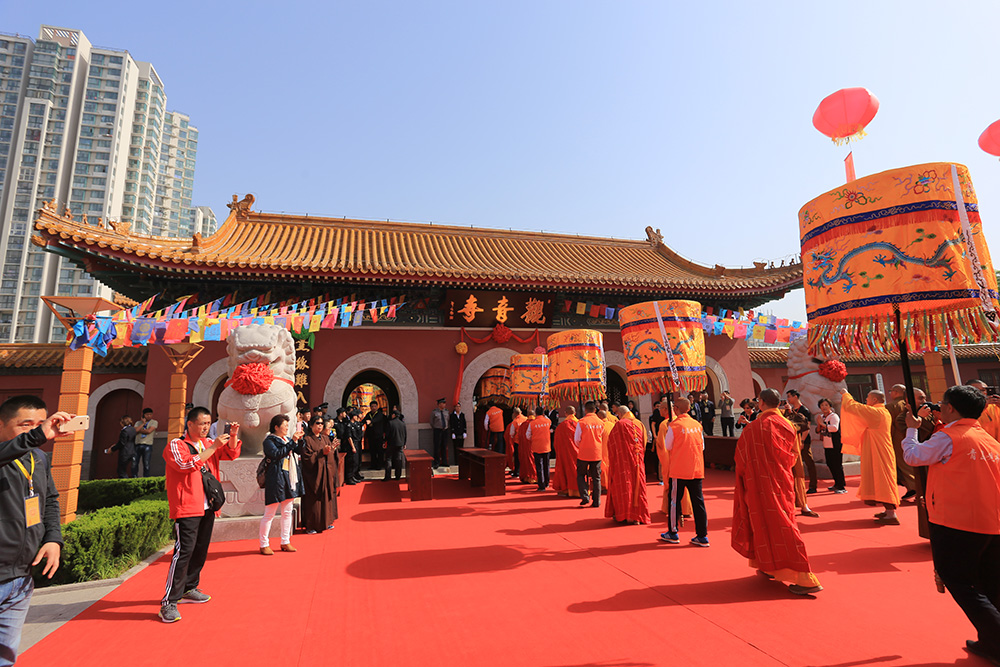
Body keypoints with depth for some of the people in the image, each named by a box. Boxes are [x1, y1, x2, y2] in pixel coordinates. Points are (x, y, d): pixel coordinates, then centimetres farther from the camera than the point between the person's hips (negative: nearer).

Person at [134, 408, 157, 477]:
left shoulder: (154, 422, 7)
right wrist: (143, 423, -1)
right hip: (138, 445, 3)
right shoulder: (138, 423, 18)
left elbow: (149, 431, -7)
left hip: (147, 445, -3)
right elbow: (135, 431, 0)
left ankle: (146, 478, -3)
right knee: (134, 463, -1)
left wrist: (139, 430, 4)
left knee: (146, 464, -5)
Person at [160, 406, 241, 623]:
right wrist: (213, 447, -22)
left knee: (200, 551, 14)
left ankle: (189, 589, 29)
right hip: (187, 508, -7)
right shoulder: (175, 445, -6)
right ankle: (169, 602, -4)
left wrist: (233, 436, -7)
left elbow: (231, 453, 10)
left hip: (207, 507, 7)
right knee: (183, 552, -11)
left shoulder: (208, 443, 13)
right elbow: (188, 464, -21)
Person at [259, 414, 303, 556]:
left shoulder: (287, 439, 12)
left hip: (288, 479, 7)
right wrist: (292, 442, -25)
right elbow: (276, 454, -24)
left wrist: (300, 439, -4)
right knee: (269, 514, 1)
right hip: (275, 480, -7)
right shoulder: (269, 441, -8)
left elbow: (299, 451, 13)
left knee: (287, 512, 12)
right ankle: (264, 544, 13)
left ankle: (285, 542, 22)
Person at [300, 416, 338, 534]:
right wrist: (321, 453, -19)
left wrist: (329, 451, -7)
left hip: (326, 472, 6)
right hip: (314, 474, -6)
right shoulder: (307, 440, -6)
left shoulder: (325, 438, 12)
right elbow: (307, 457, -13)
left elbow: (332, 453, 12)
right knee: (314, 500, -3)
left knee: (327, 496, 10)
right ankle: (311, 526, 6)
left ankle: (326, 521, 22)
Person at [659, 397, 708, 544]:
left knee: (675, 500, 8)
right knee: (698, 501, 9)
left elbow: (667, 447, -2)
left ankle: (673, 533, 18)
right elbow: (702, 446, 11)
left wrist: (666, 432, 10)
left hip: (679, 470, -4)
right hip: (697, 470, 4)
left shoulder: (673, 426, -11)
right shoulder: (698, 425, 3)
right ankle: (702, 536, 12)